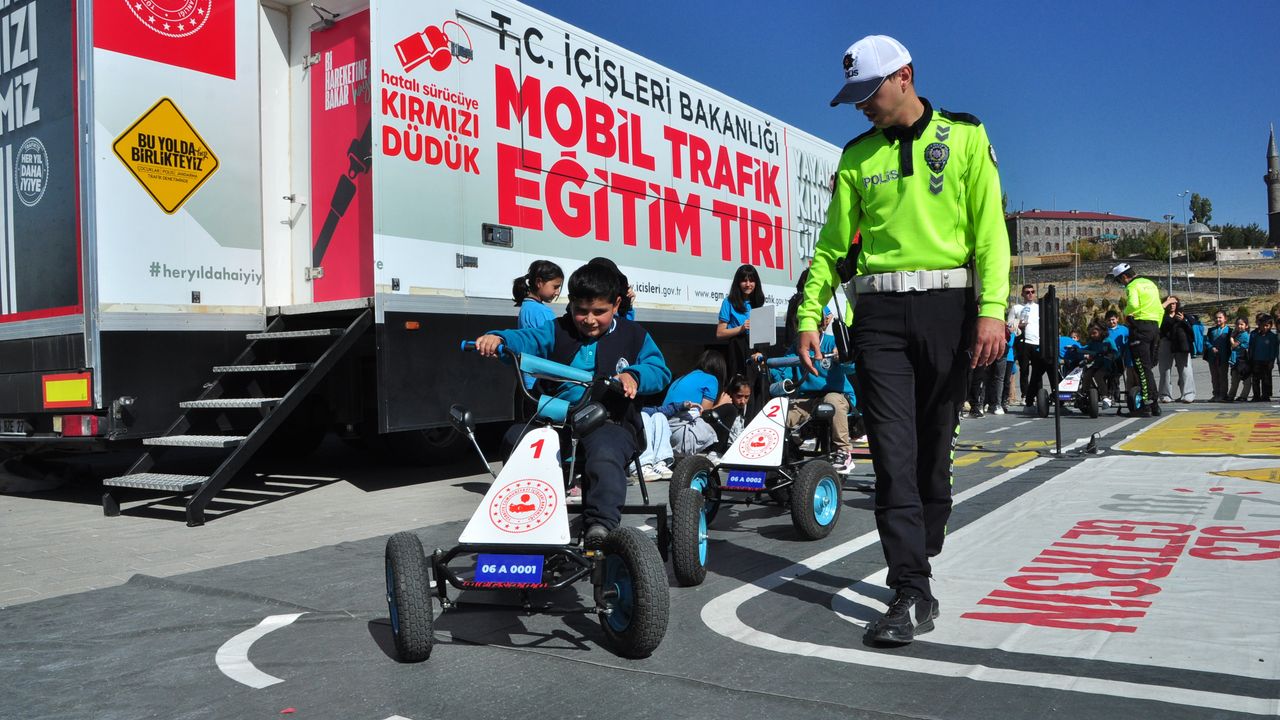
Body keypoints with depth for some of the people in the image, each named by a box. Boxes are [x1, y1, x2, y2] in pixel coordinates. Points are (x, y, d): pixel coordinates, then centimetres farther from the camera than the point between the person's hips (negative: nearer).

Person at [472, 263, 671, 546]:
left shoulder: (633, 336, 12)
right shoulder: (558, 331, 15)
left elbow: (659, 371, 3)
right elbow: (527, 340, -1)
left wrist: (632, 374, -19)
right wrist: (498, 338, -24)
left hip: (610, 422, -3)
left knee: (604, 456, -36)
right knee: (515, 439, -22)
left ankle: (601, 525, -33)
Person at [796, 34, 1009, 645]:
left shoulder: (965, 137, 7)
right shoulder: (857, 156, 14)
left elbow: (990, 228, -1)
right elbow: (833, 243, 13)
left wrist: (992, 308, -12)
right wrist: (810, 316, 5)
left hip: (948, 305, -1)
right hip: (879, 312, 1)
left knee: (935, 446, 7)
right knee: (894, 452, -7)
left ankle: (917, 563, 24)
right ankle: (913, 594, -4)